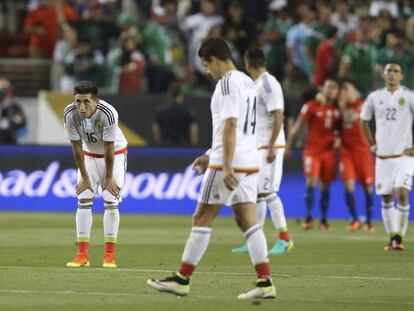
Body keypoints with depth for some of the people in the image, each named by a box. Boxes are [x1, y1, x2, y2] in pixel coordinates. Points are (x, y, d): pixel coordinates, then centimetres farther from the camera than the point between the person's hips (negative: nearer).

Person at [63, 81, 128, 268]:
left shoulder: (107, 113, -34)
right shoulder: (70, 114, -26)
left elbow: (109, 148, -24)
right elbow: (77, 147, -16)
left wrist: (109, 178, -16)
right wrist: (84, 178, -11)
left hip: (115, 153, -3)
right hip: (89, 154, 3)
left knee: (110, 202, -9)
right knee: (83, 201, -5)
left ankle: (109, 256, -6)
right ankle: (82, 255, -3)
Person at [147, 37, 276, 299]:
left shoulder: (227, 82, -12)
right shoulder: (248, 82, 17)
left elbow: (230, 125, -20)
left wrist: (226, 166, -23)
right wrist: (213, 156, 28)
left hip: (228, 164, -9)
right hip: (250, 162, 9)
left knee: (202, 218, -1)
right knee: (248, 222, 5)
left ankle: (182, 280, 4)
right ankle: (265, 283, -3)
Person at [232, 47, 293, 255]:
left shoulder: (268, 84, -14)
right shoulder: (257, 84, 15)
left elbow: (278, 117, -19)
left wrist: (271, 147, -22)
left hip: (269, 147, -10)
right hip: (257, 148, 10)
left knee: (267, 192, -10)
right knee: (256, 193, 9)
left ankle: (284, 239, -4)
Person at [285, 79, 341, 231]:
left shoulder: (337, 109, 8)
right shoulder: (311, 106, -4)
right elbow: (298, 127, -1)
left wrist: (338, 138, -3)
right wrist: (289, 146, 1)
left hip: (329, 151, 3)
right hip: (312, 149, -3)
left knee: (325, 186, 7)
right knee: (311, 182, -15)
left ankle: (324, 220, 14)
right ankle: (308, 218, -10)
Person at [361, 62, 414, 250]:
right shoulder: (375, 97, 7)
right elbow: (364, 120, 20)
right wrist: (372, 144, 12)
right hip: (382, 155, 3)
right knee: (386, 198, 5)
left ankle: (399, 237, -12)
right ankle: (391, 237, 15)